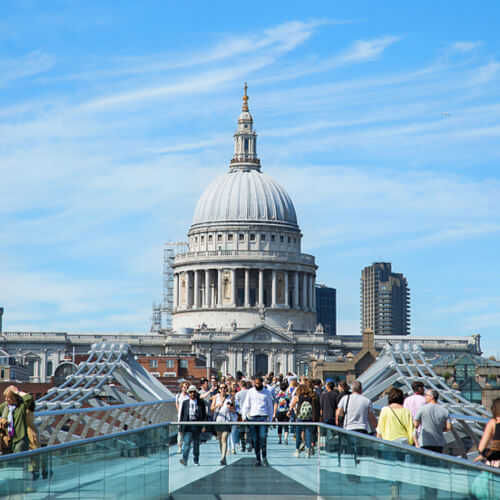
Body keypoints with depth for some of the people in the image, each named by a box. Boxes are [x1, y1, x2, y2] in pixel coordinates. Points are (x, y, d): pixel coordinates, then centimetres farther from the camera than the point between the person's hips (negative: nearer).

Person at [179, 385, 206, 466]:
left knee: (196, 444, 7)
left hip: (197, 426, 0)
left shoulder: (201, 403, 6)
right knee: (186, 443, -13)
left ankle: (196, 461, 18)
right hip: (187, 425, 0)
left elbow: (204, 415, 4)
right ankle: (184, 459, -23)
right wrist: (181, 427, 4)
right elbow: (182, 415, 10)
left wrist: (203, 426, -5)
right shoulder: (185, 402, 9)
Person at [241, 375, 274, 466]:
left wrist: (270, 420, 8)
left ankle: (264, 458, -6)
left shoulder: (266, 392, 8)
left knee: (263, 438, -14)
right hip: (252, 417, 1)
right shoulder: (250, 392, 9)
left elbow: (270, 406, 13)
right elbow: (246, 405, 9)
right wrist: (244, 417, -3)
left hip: (263, 417, -1)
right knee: (255, 440, 1)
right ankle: (257, 459, 6)